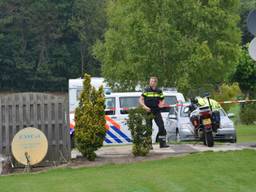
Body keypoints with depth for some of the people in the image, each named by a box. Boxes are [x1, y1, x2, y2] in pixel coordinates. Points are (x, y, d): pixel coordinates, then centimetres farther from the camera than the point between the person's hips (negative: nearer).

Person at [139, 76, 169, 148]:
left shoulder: (159, 91, 8)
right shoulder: (146, 90, -2)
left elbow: (162, 100, 15)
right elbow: (141, 100, -6)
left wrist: (162, 104, -8)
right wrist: (145, 107, -20)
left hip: (157, 112, 3)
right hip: (148, 112, -3)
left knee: (161, 127, -6)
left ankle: (163, 143, 1)